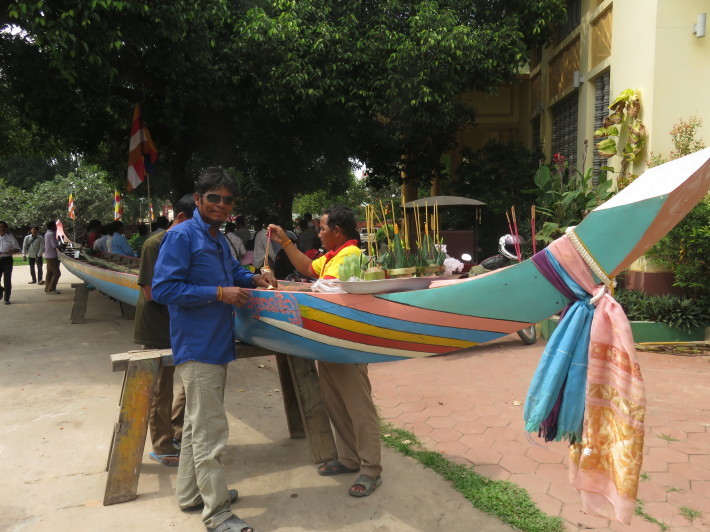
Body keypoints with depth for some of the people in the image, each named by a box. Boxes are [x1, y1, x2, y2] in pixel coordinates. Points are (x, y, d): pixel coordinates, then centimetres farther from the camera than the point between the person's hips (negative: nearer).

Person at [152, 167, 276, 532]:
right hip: (197, 349, -10)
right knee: (210, 432, -4)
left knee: (198, 425, 20)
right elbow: (163, 288, -21)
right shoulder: (181, 236, -14)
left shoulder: (219, 239, 13)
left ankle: (191, 493, 36)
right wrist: (220, 293, -23)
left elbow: (232, 270, 27)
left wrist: (253, 278, 6)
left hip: (216, 346, 10)